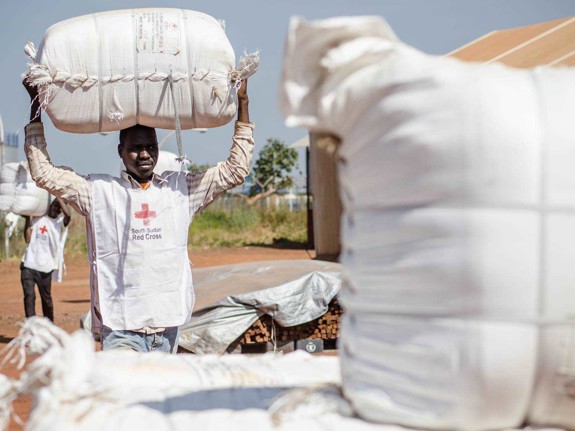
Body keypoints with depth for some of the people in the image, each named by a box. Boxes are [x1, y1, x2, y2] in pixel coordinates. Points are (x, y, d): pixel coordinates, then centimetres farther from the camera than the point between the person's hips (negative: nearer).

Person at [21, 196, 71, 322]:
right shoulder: (37, 218, 10)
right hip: (28, 265, 1)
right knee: (29, 295, -11)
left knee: (46, 298, 11)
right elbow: (28, 239, 2)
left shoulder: (61, 222, 3)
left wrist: (58, 196, -13)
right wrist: (27, 219, -2)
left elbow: (68, 215, -22)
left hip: (45, 268, -1)